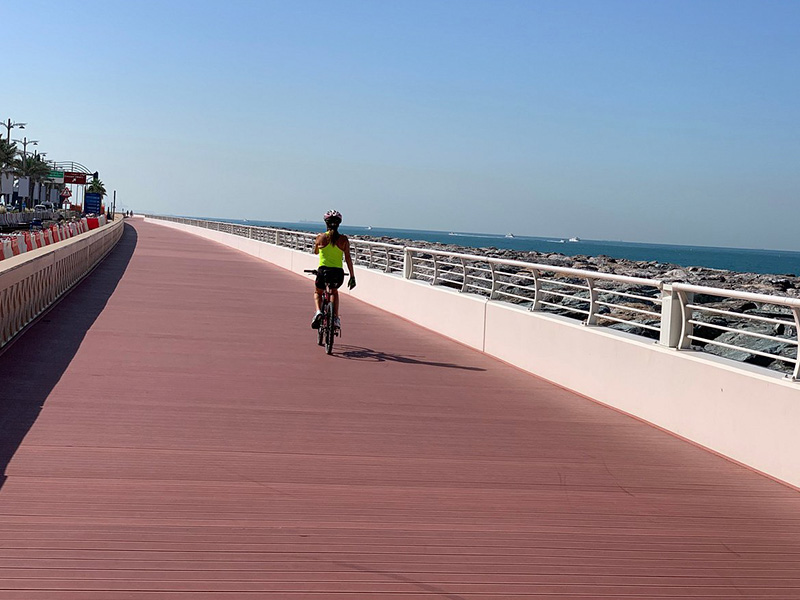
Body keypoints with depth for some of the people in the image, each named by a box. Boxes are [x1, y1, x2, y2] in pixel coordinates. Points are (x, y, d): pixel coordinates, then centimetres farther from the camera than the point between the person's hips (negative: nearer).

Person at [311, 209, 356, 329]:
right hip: (338, 273, 1)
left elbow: (315, 252, 19)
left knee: (318, 293, 29)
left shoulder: (320, 237, 1)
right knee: (334, 292, 34)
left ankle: (318, 312, 1)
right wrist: (352, 276, 2)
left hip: (323, 271, -1)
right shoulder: (344, 239, 2)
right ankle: (335, 317, 21)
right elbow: (348, 258, -2)